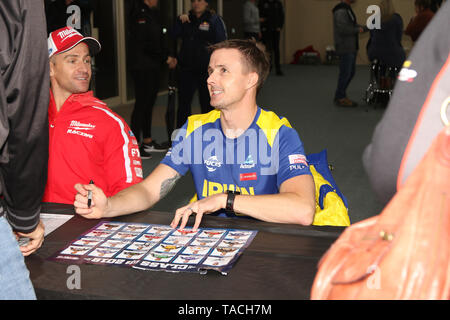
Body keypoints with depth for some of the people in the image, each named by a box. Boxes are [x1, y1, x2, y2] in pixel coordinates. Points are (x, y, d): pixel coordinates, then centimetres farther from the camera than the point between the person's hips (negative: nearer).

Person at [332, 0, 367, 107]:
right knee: (345, 73, -3)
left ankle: (339, 96, 19)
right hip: (344, 48, -10)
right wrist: (358, 30, -11)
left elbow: (354, 26, 21)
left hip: (350, 48, 10)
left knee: (351, 72, 12)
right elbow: (343, 29, -25)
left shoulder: (347, 10, 16)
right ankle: (340, 98, 6)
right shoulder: (341, 11, -16)